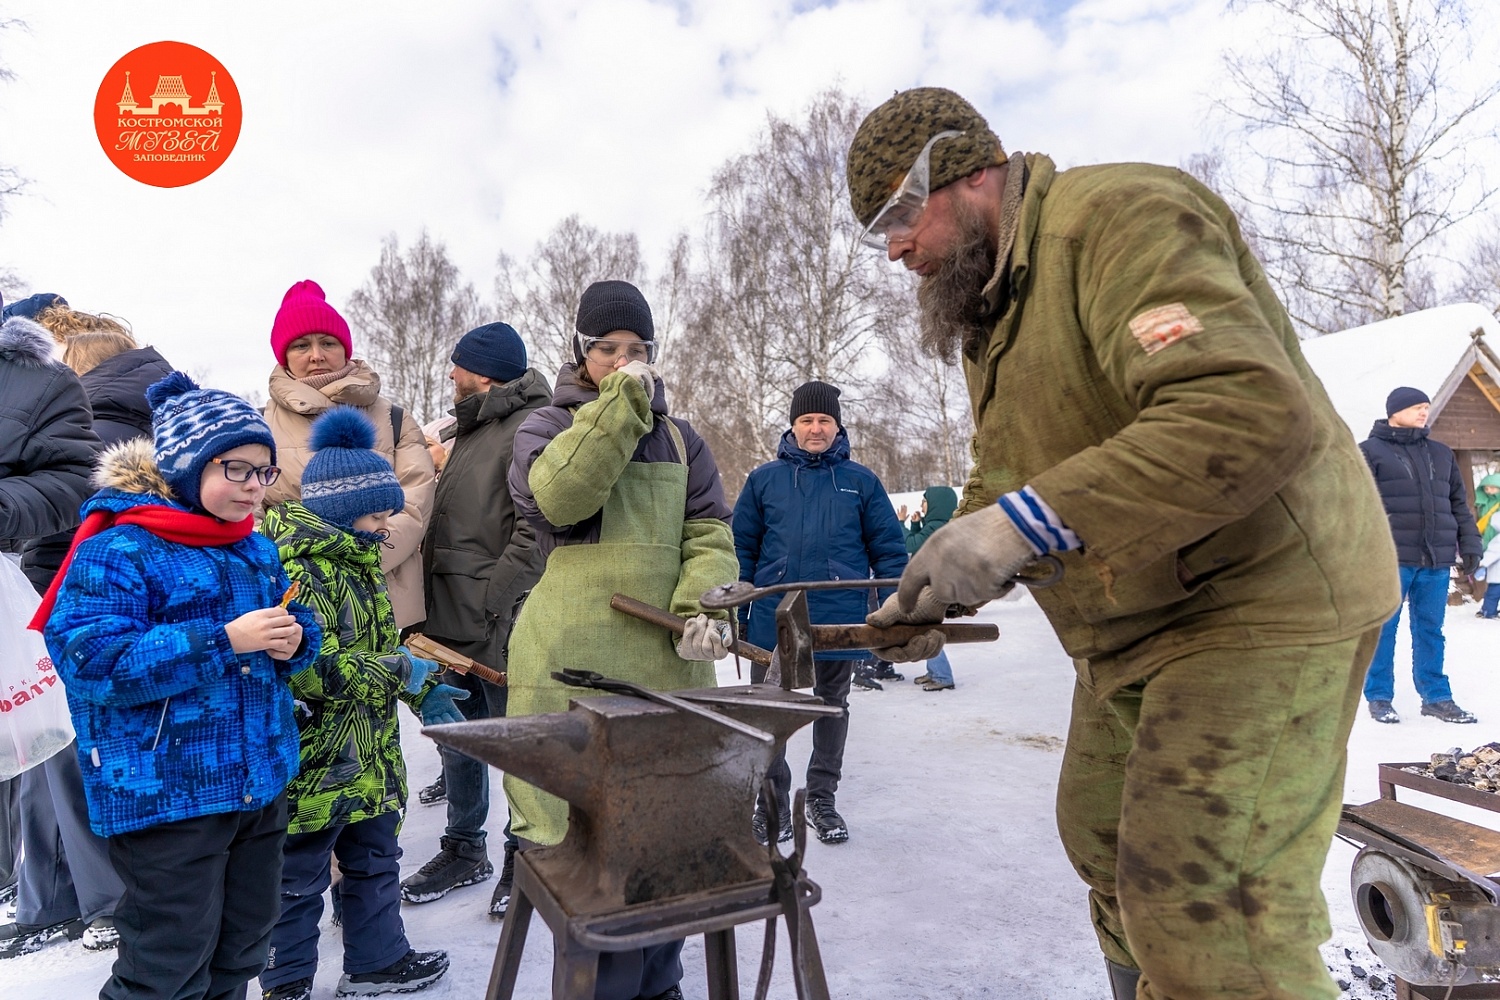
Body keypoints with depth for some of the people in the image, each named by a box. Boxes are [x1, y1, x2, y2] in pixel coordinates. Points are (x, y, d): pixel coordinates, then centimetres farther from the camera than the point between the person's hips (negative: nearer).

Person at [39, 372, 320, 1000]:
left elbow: (299, 625, 18)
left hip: (261, 785, 7)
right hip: (165, 799, -7)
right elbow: (89, 661, -22)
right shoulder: (117, 551, -14)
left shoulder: (257, 551, 9)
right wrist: (225, 640, -27)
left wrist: (294, 640, -7)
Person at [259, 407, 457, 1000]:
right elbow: (306, 668, -30)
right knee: (297, 880, 11)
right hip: (312, 764, -9)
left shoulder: (357, 563, 10)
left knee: (375, 862, 21)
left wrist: (421, 691, 7)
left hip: (371, 757, 9)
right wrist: (399, 672, -22)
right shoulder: (296, 571, -21)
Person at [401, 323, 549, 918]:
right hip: (451, 620, 10)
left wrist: (495, 602, -23)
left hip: (499, 623, -9)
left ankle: (522, 859, 22)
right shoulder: (471, 429, 18)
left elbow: (535, 530, -21)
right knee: (457, 739, 18)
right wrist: (432, 604, 15)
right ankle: (463, 851, 34)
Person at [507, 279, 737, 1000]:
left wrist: (703, 606, -12)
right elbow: (556, 495, -16)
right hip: (571, 665, -3)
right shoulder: (548, 425, 6)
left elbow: (710, 532, 6)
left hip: (669, 663, 4)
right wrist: (621, 403, -14)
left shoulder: (679, 438, 16)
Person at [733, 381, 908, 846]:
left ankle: (822, 798, 30)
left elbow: (888, 551, 4)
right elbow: (741, 549, 5)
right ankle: (773, 802, 23)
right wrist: (734, 613, 0)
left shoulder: (862, 482, 4)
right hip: (772, 620, 0)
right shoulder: (763, 479, 4)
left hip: (839, 620, 0)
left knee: (832, 707, 14)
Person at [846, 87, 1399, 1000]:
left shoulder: (1118, 217, -17)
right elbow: (1002, 482, 18)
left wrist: (1023, 522, -34)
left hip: (1258, 606, -10)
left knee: (1207, 925, -8)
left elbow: (1251, 410, -31)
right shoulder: (987, 305, 14)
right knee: (1105, 846, 20)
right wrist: (931, 592, 3)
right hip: (1136, 632, 10)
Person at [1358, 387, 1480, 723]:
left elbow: (1459, 504, 20)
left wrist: (1470, 546, 12)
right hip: (1390, 558, -5)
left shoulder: (1441, 453, 18)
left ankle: (1436, 697, 19)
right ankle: (1379, 697, 9)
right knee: (1384, 628, 1)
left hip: (1436, 560, 5)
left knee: (1430, 629, 10)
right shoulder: (1370, 451, 0)